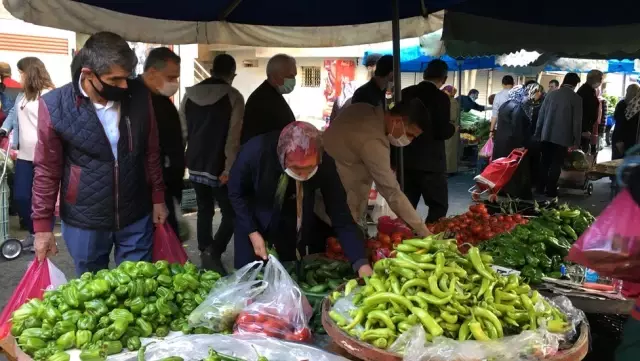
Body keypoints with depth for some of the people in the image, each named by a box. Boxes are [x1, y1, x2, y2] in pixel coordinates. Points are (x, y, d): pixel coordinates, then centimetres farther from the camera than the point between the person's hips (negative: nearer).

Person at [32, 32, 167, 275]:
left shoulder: (139, 96, -7)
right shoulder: (55, 106, -14)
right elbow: (47, 170, -7)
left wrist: (158, 198, 8)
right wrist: (43, 225, -5)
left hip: (136, 217, 1)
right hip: (84, 221, -1)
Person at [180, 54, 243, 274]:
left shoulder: (190, 93, 7)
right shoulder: (233, 97, -9)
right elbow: (233, 137, -15)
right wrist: (229, 168, -14)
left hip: (195, 165, 6)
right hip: (219, 168, -6)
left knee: (204, 210, 17)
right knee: (231, 213, 3)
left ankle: (205, 254, 21)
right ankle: (212, 252, -12)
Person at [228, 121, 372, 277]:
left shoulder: (324, 164, -30)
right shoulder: (255, 152, -34)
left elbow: (341, 217, -26)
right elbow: (236, 193, -14)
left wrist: (361, 263, -34)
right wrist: (252, 233, -18)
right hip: (254, 222, -1)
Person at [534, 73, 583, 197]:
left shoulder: (551, 94, 5)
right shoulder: (576, 98, -5)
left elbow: (541, 115, 8)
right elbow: (577, 121, -6)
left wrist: (538, 133, 15)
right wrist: (576, 140, 0)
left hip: (546, 135, 4)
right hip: (563, 137, -4)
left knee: (544, 162, 11)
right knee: (556, 164, 1)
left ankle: (541, 188, 15)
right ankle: (551, 190, 3)